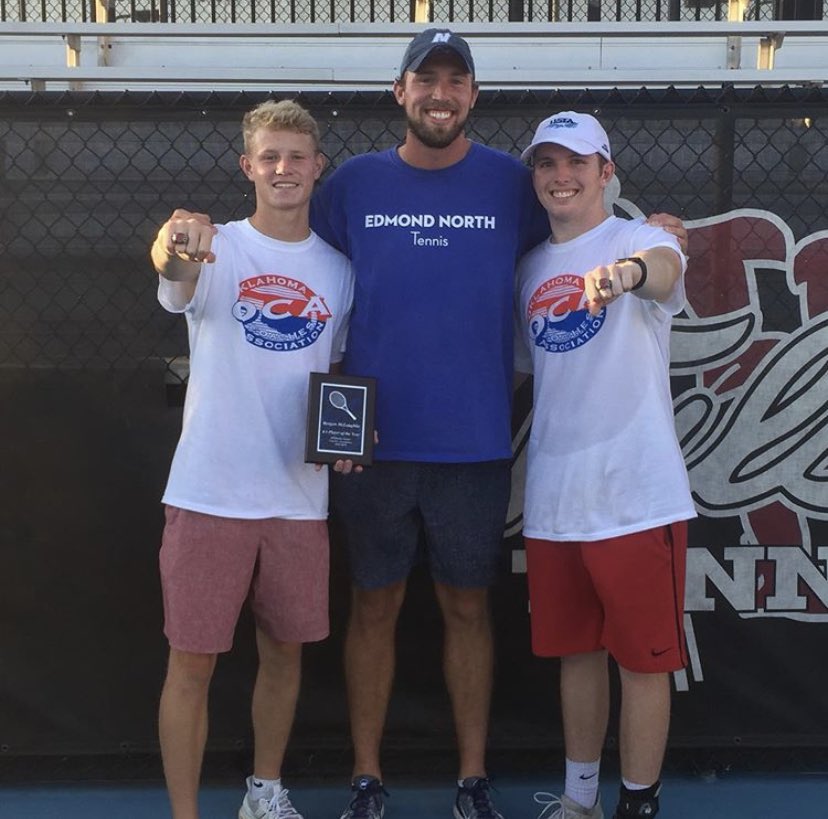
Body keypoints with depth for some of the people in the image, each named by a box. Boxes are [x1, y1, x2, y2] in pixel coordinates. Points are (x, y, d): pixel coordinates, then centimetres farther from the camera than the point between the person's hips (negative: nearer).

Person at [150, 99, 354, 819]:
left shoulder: (339, 268, 7)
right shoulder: (216, 249, -4)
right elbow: (174, 280, -29)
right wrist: (176, 243, -52)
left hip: (300, 497, 4)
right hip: (209, 495, -3)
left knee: (284, 652, 15)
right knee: (192, 664, 0)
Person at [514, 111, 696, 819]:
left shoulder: (640, 240, -5)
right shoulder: (530, 268, 13)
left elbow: (664, 269, -30)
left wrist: (627, 272, -53)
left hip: (637, 495, -6)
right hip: (553, 499, 6)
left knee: (643, 658, 3)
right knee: (575, 651, 16)